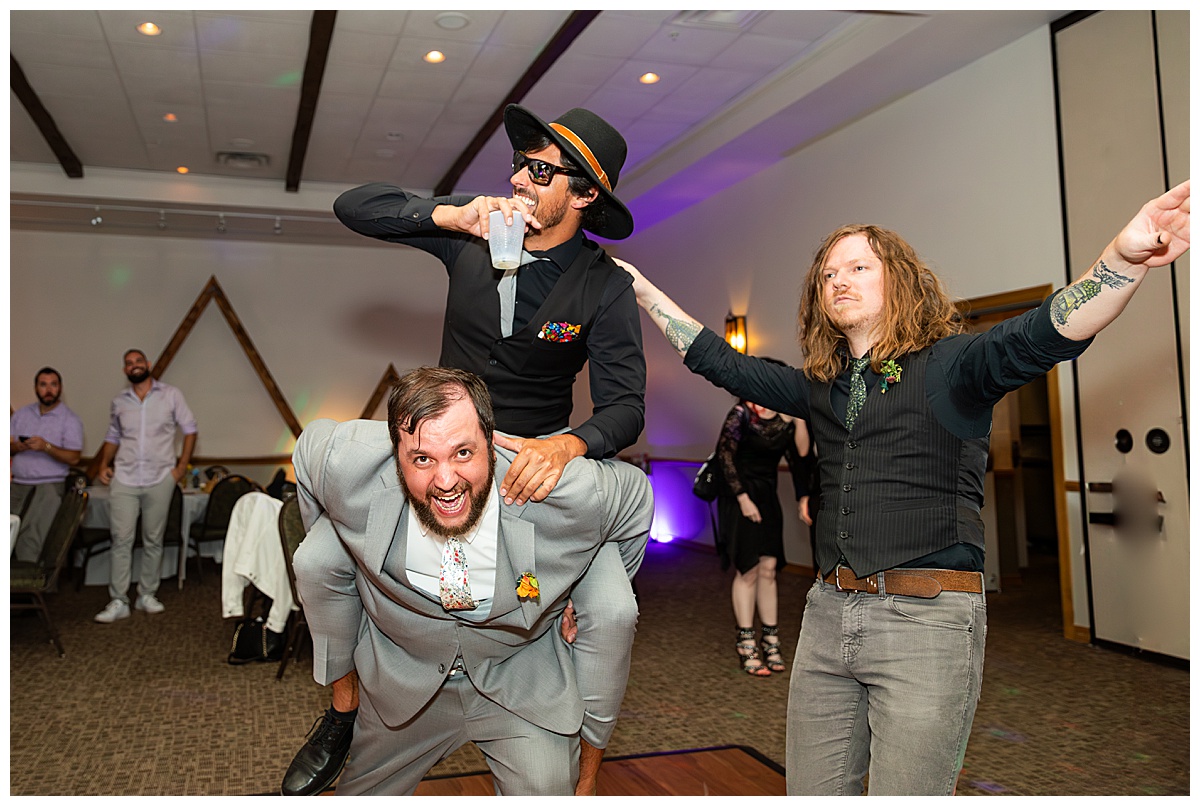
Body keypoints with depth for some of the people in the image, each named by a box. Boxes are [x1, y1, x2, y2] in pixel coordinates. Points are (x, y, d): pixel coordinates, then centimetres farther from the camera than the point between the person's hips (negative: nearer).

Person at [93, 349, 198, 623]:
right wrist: (104, 465, 5)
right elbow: (112, 436, 20)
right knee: (121, 540, -3)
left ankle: (147, 595, 18)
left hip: (159, 480, -1)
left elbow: (190, 429, 4)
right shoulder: (119, 402, 10)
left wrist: (182, 465, -3)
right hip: (124, 479, 2)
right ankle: (118, 602, 2)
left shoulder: (170, 395, 2)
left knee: (153, 541, 6)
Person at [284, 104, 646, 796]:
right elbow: (354, 207, -5)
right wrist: (450, 215, -21)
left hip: (540, 457, -2)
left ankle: (584, 779, 4)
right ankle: (344, 715, 20)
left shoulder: (605, 286, -14)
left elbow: (625, 406, -19)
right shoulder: (474, 234, -6)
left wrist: (569, 445, -42)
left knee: (612, 612, -21)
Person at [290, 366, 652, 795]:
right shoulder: (346, 469, -29)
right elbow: (311, 442, -5)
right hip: (402, 675, 2)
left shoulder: (570, 495, -32)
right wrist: (328, 548, 5)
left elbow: (635, 495, -10)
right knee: (361, 791, 21)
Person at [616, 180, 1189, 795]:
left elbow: (1046, 334, -17)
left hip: (927, 618, -5)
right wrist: (639, 286, 20)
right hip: (829, 613, 5)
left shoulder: (950, 364, 0)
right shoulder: (820, 387, 15)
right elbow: (719, 362, 18)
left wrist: (1126, 257, -37)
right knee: (810, 793, 10)